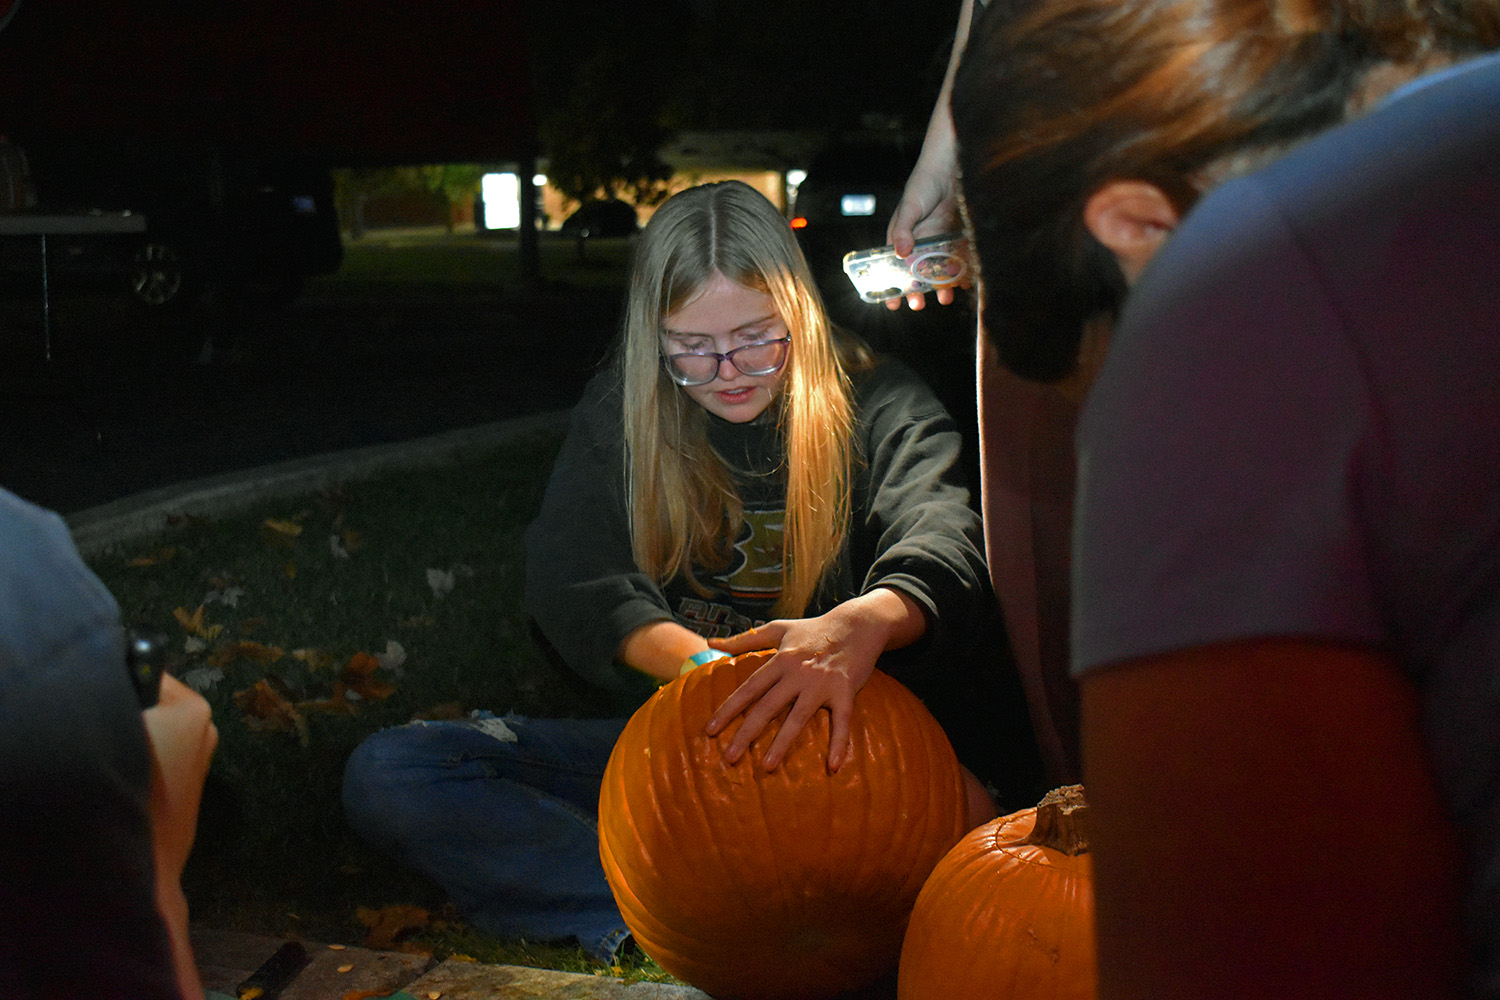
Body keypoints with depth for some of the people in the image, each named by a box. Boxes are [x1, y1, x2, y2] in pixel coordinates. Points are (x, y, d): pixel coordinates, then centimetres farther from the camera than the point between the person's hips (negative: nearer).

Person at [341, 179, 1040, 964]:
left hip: (829, 746, -3)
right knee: (386, 776, -18)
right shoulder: (620, 413, 4)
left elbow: (945, 544, -22)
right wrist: (702, 663, -30)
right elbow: (568, 575, -10)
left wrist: (865, 622, -48)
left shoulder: (877, 406, -4)